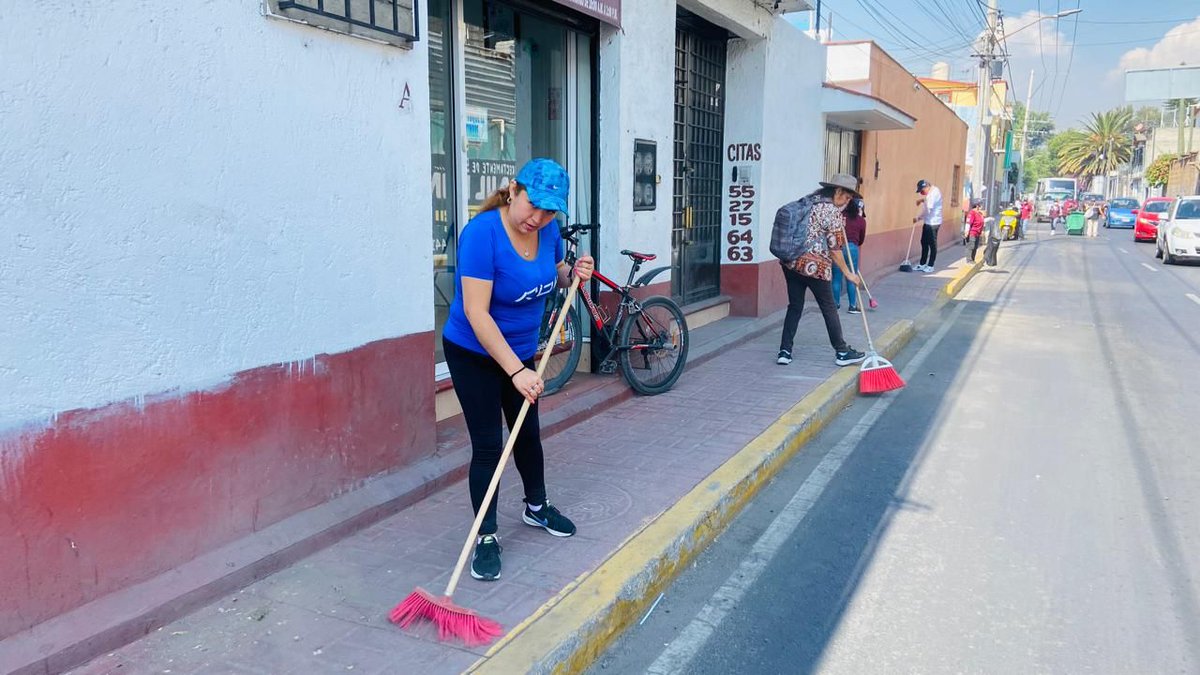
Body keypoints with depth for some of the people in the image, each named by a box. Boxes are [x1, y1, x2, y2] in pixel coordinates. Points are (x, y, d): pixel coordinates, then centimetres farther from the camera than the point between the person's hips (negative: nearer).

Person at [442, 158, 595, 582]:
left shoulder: (548, 230, -8)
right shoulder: (482, 233, -28)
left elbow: (556, 277, 12)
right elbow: (476, 313, -31)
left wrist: (574, 275, -13)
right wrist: (516, 371, -34)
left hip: (521, 351, 7)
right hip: (473, 354, -6)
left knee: (528, 433, 20)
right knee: (488, 446, -4)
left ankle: (536, 507, 41)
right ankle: (486, 536, 11)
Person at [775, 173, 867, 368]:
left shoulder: (806, 201, 11)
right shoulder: (832, 212, -12)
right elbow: (834, 248, -10)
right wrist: (847, 273, 0)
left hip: (790, 262, 7)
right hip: (814, 265, -7)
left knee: (794, 306, 13)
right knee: (829, 308, 6)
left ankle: (785, 351, 10)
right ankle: (842, 352, 17)